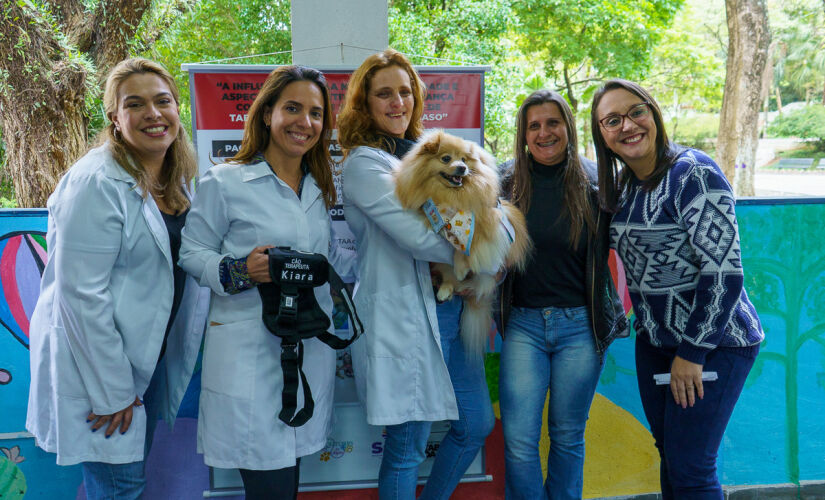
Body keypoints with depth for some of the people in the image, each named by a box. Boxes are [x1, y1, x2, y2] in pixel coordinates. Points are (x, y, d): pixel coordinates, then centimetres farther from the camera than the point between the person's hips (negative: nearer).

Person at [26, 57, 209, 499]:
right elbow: (81, 294, -22)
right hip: (95, 362, -8)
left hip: (148, 352, 8)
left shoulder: (176, 178, 6)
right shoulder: (97, 183, -20)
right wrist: (112, 392, -19)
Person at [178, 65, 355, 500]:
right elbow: (191, 254, -4)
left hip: (312, 348, 6)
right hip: (251, 356, -5)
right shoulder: (224, 182, -5)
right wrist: (239, 270, -20)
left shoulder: (318, 189, 15)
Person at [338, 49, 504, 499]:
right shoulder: (364, 164, -10)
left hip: (451, 307, 8)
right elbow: (417, 237, -20)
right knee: (407, 448, 3)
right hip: (404, 315, -8)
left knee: (477, 424, 18)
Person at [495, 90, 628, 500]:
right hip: (523, 324, 1)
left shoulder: (594, 184, -3)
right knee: (518, 440, -1)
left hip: (580, 324, -1)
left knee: (568, 436, 12)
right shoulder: (509, 185, 1)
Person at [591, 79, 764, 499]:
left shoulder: (693, 173, -18)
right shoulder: (621, 184, 5)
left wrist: (692, 353, -19)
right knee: (668, 453, 17)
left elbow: (724, 271, -22)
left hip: (713, 342, -7)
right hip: (654, 339, 7)